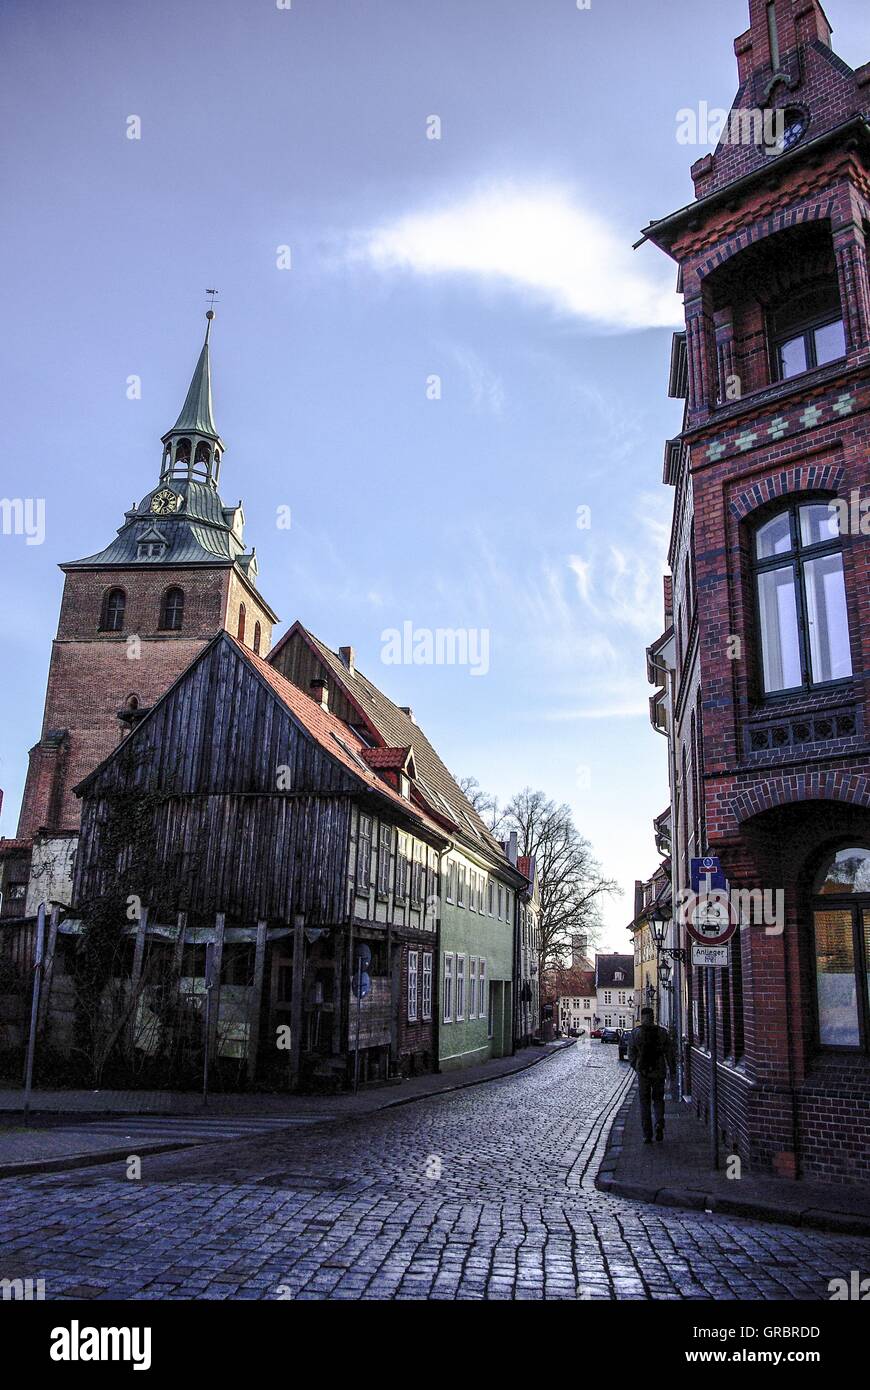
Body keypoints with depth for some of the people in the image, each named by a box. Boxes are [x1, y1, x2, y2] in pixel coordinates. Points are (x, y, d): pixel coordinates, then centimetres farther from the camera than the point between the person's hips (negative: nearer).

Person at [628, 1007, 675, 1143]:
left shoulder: (636, 1033, -3)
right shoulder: (662, 1032, 0)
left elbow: (631, 1054, 0)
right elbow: (669, 1052, 0)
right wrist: (671, 1070, 9)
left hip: (643, 1072, -1)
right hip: (659, 1071, 1)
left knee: (645, 1102, 8)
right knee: (658, 1099, 17)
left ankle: (647, 1135, 5)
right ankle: (659, 1123, -6)